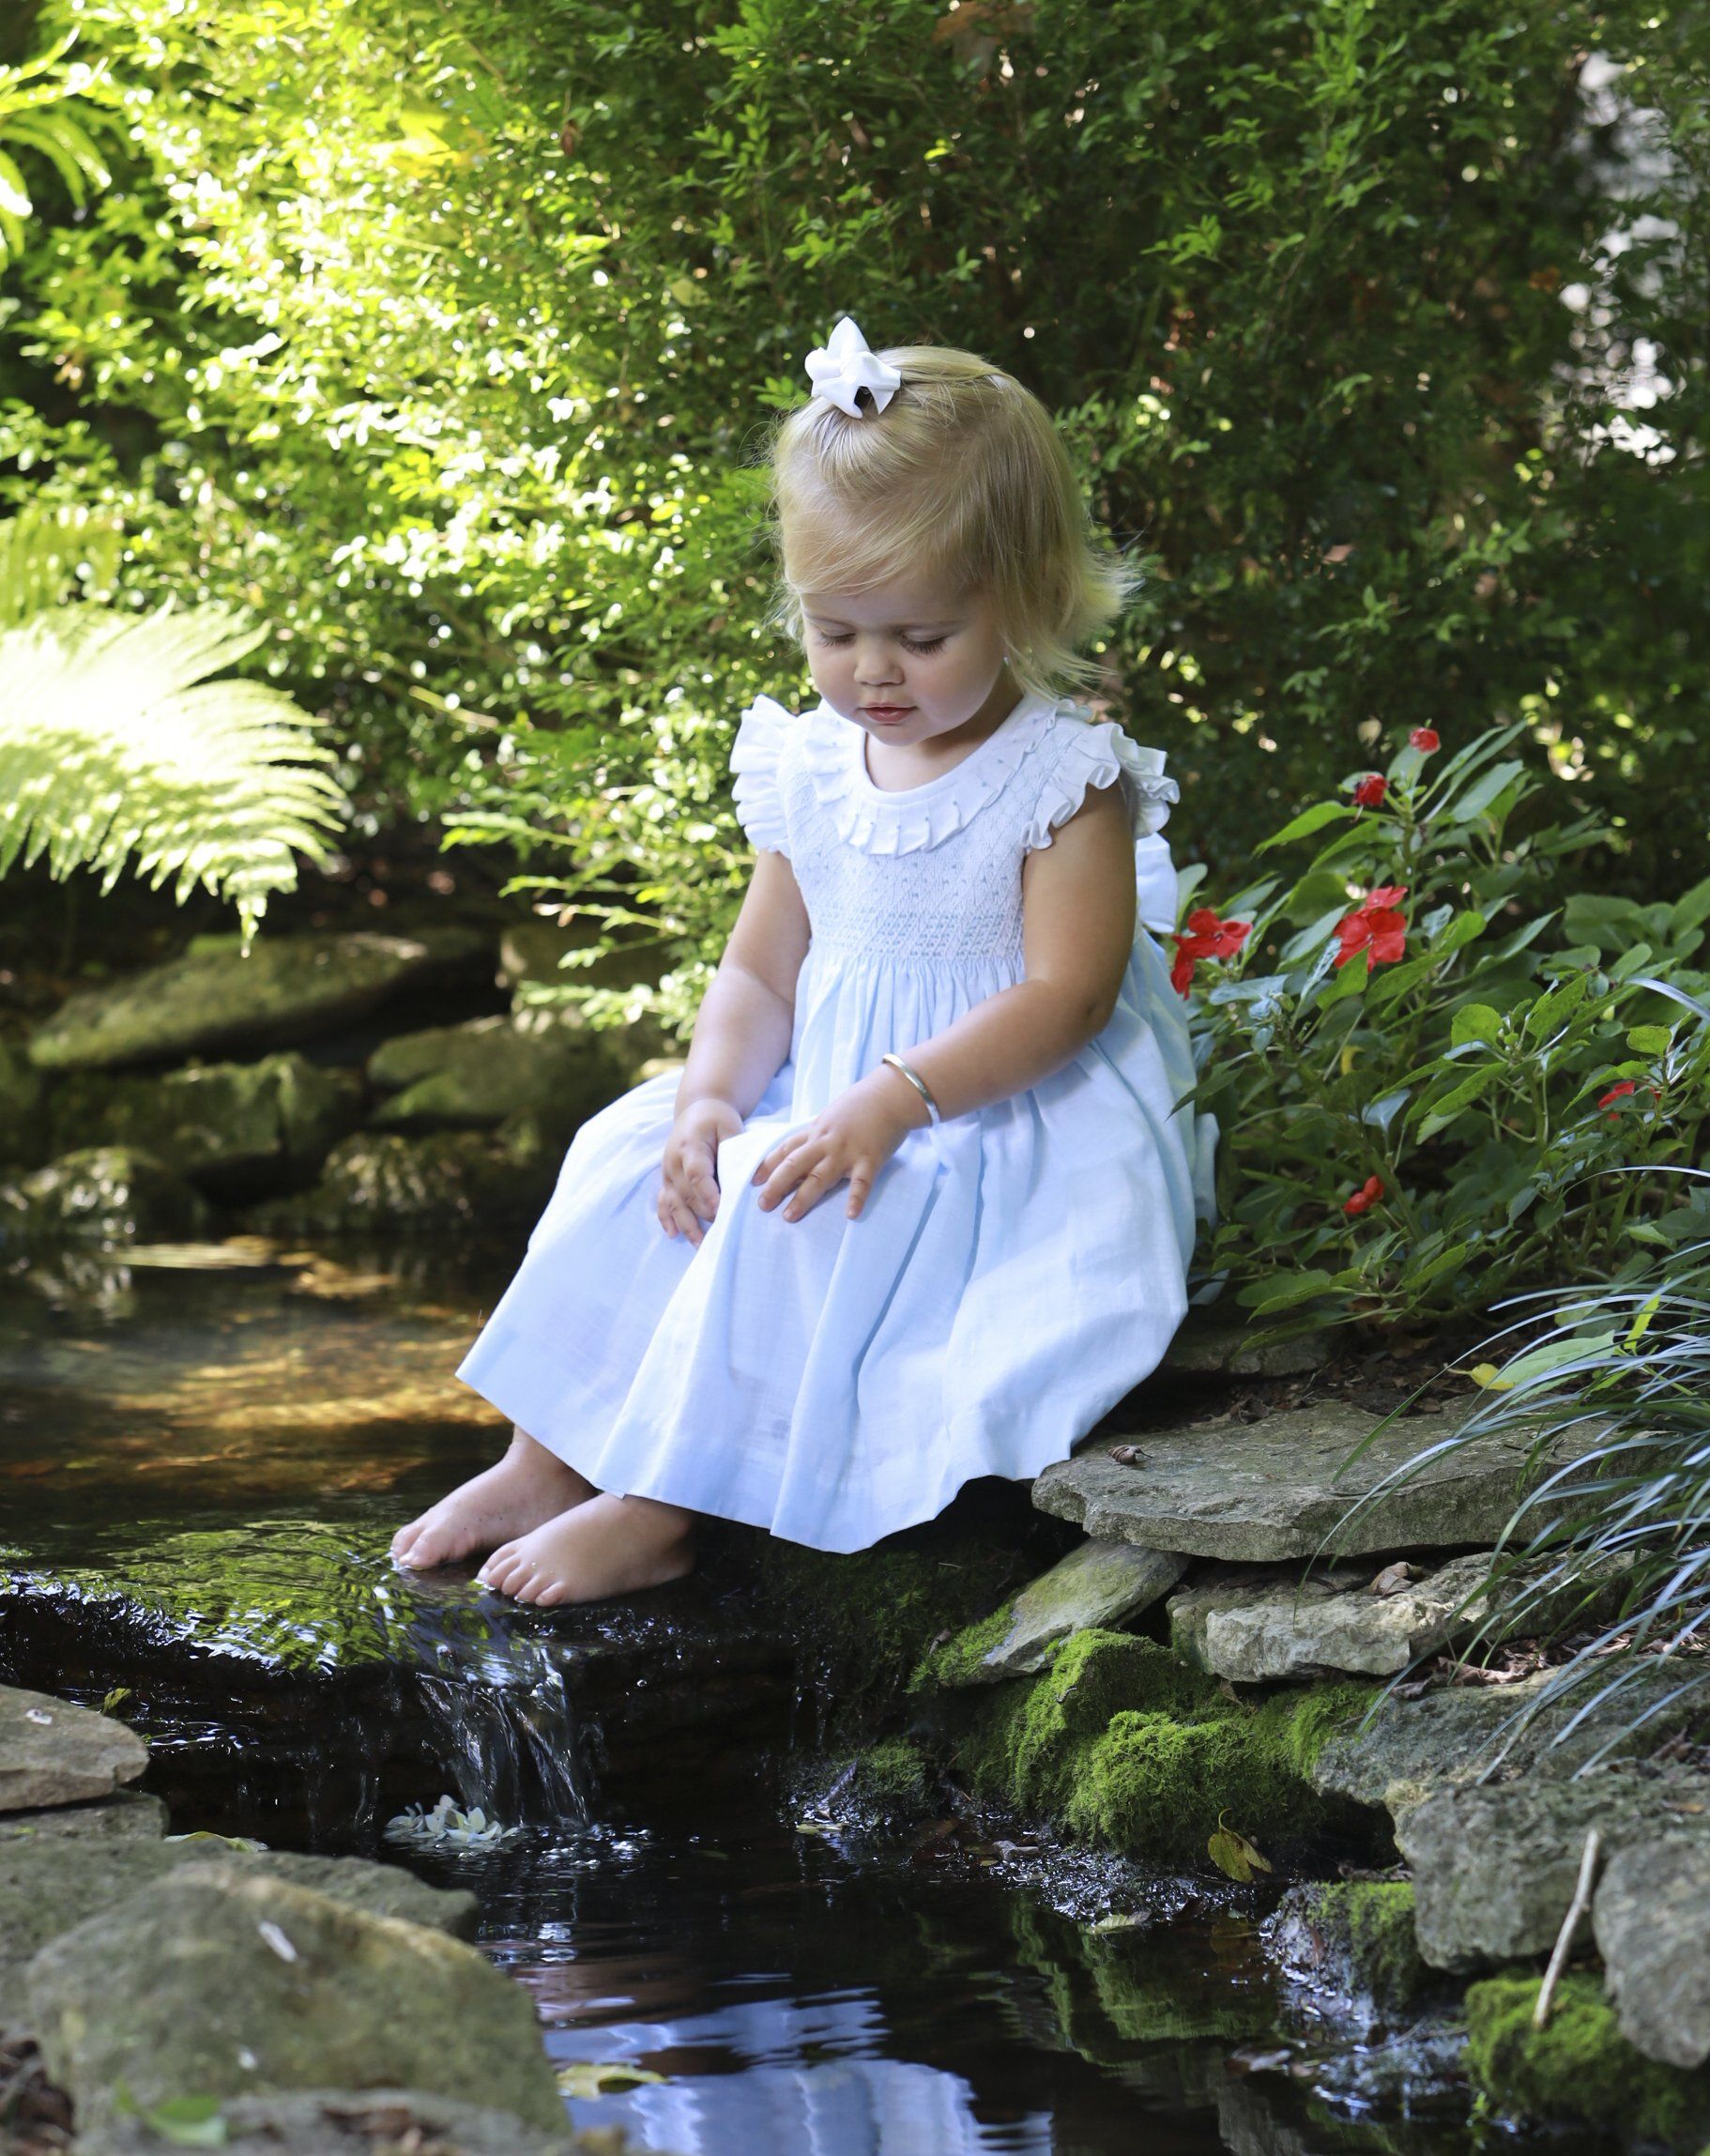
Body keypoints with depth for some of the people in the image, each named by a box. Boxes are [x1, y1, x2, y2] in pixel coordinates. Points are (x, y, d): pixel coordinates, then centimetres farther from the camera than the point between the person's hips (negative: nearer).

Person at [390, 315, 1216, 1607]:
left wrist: (892, 1100, -30)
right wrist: (713, 1098, -12)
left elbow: (1064, 993, -20)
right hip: (827, 1101, 7)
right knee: (634, 1156, -8)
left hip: (1010, 1125, -7)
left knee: (793, 1221, -28)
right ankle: (550, 1458, -2)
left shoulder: (1064, 777, -13)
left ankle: (655, 1508, -21)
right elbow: (762, 974, 9)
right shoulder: (812, 775, 6)